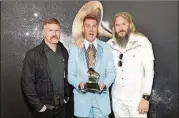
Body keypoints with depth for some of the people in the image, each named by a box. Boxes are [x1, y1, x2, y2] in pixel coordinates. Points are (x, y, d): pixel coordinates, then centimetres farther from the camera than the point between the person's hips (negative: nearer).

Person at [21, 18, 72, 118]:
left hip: (62, 106, 4)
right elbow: (27, 83, -13)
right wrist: (38, 106, -12)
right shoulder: (33, 54, -12)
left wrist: (68, 96, 6)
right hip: (44, 109, -4)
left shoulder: (64, 52, 2)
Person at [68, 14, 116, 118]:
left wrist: (104, 84, -17)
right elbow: (70, 74, 0)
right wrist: (79, 84, -18)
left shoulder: (106, 47, 3)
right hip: (82, 98, 0)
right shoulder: (75, 49, 1)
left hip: (101, 98, 1)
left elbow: (111, 72, 1)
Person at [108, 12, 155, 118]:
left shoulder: (142, 42, -10)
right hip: (117, 98, 3)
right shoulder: (110, 44, -1)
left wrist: (146, 97, -12)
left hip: (136, 98, -3)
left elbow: (149, 71, -10)